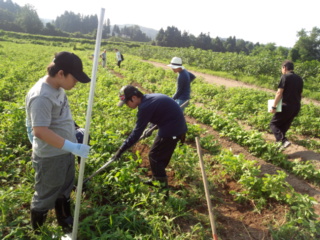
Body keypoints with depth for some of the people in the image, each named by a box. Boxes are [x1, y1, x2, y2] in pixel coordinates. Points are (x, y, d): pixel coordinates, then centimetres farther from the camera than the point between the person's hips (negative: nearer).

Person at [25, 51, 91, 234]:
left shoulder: (58, 88, 1)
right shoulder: (41, 96, -28)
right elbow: (40, 131, -33)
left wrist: (74, 132, 14)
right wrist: (73, 147, -35)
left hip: (65, 152, 9)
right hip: (50, 157, -8)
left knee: (64, 190, 27)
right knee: (45, 196, 15)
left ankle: (66, 222, 51)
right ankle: (38, 232, 42)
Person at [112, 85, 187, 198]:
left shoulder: (145, 107, -21)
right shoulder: (149, 98, 7)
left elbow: (137, 132, -20)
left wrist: (121, 150, -15)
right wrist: (151, 128, 29)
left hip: (171, 130, -10)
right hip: (178, 126, 10)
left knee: (154, 156, 1)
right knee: (162, 155, 22)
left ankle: (163, 190, 8)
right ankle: (156, 180, 40)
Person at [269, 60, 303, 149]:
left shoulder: (285, 77, -8)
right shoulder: (299, 79, 13)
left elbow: (279, 93, -14)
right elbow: (300, 94, 19)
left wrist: (274, 107, -13)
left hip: (286, 106, -7)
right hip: (296, 107, 7)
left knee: (273, 123, 1)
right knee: (284, 125, 19)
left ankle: (284, 140, -18)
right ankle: (279, 141, 25)